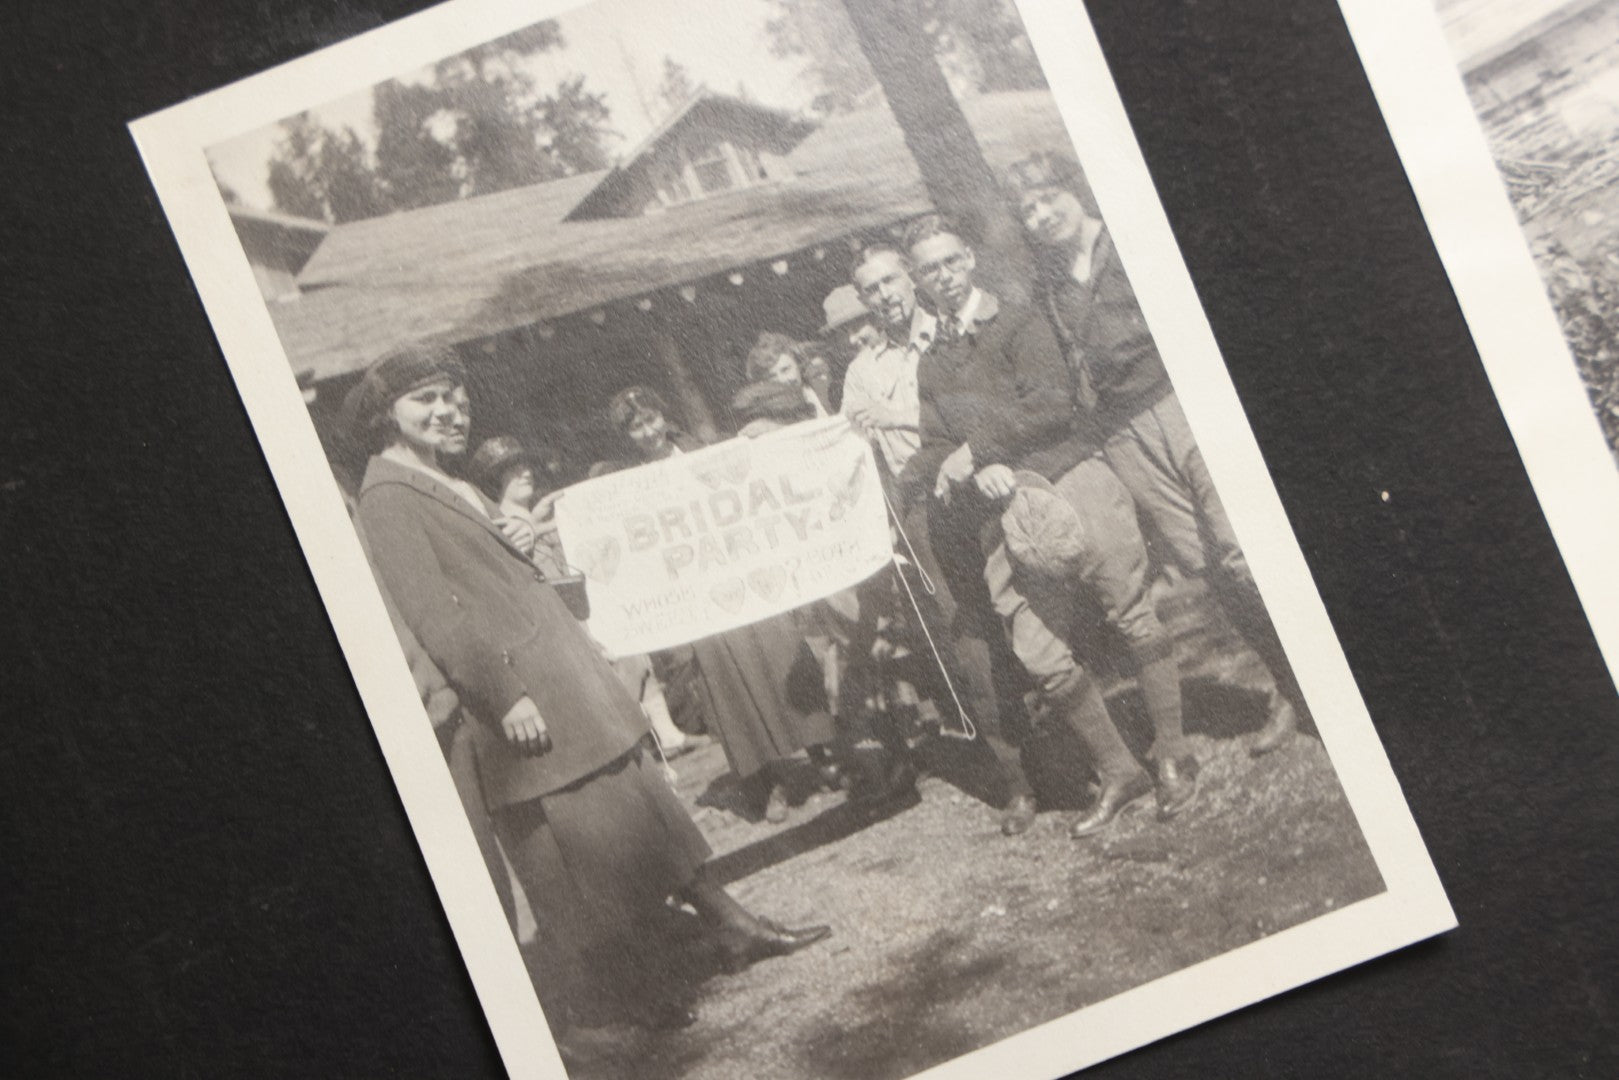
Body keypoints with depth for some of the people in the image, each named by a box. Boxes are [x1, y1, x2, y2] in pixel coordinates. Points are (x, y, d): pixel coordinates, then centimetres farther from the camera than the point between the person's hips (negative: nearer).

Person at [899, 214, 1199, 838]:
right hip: (999, 514, 4)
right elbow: (936, 452, 14)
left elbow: (1051, 404, -7)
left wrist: (974, 449, -7)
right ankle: (1117, 773, 6)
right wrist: (983, 473, -8)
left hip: (1070, 480, -4)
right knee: (1041, 655, -7)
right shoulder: (930, 368, 23)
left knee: (1133, 615, -7)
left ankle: (1172, 754, 3)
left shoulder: (1018, 325, 8)